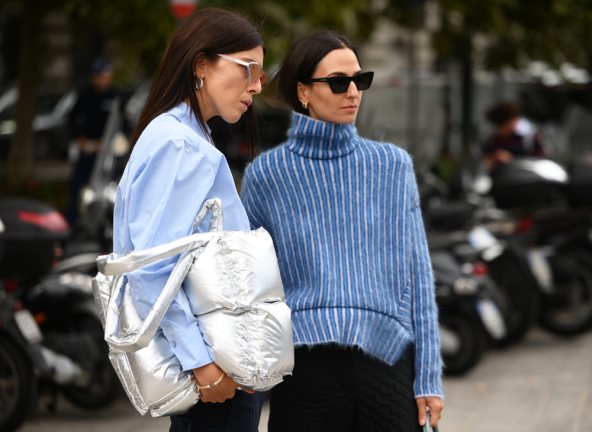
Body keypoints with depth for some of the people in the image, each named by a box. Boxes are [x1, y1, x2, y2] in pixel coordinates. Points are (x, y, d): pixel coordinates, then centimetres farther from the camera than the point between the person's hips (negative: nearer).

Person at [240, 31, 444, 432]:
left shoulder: (393, 165, 9)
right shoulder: (267, 174, 5)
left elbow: (418, 275, 7)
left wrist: (429, 376, 1)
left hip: (388, 358, 1)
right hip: (307, 364, -1)